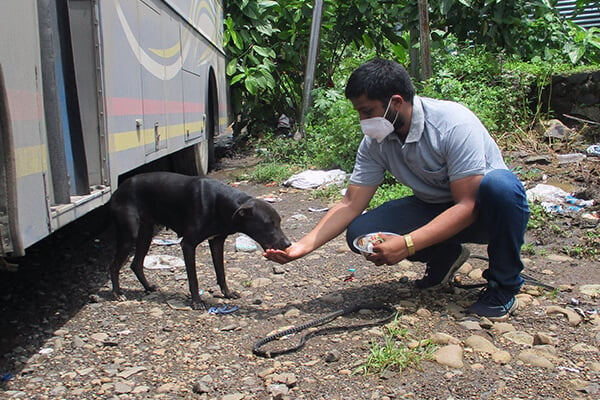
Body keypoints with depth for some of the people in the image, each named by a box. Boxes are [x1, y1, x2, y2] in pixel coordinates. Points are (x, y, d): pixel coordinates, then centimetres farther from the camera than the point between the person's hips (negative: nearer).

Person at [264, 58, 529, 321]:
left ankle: (503, 285, -13)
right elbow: (350, 204, -8)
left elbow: (467, 205, -30)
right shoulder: (375, 142, -10)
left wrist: (406, 244, -38)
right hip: (435, 209, 4)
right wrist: (304, 245, -20)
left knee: (499, 184, -38)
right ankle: (444, 257, 7)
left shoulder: (454, 124, -27)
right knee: (360, 233, -18)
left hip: (484, 211, -4)